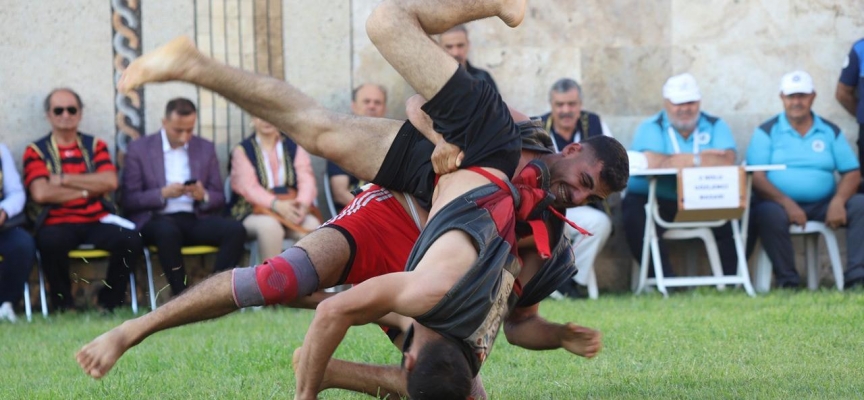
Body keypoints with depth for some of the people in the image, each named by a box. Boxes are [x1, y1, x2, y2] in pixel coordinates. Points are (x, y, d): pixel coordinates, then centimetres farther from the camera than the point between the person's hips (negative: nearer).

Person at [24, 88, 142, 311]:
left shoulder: (95, 146, 16)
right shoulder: (36, 151, 8)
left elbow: (109, 182, -1)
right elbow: (41, 193, -8)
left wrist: (64, 179, -5)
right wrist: (87, 190, -3)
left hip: (97, 221, 3)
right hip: (58, 224, -3)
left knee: (130, 239, -26)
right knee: (51, 242, -37)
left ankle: (110, 302, -4)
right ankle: (63, 304, -13)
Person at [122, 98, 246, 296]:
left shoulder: (205, 148, 13)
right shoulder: (139, 149, 4)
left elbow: (219, 199, 13)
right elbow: (129, 200, -2)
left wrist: (204, 196, -11)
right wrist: (163, 194, -18)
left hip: (196, 219, 3)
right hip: (156, 220, -3)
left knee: (235, 230, -26)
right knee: (167, 230, -40)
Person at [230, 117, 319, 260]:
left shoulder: (294, 147, 14)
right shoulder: (242, 150, 6)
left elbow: (307, 180, 1)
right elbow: (248, 187, -8)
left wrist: (303, 203, -22)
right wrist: (276, 205, -26)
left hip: (292, 208, 2)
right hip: (255, 211, -2)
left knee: (312, 225, -29)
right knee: (269, 226, -36)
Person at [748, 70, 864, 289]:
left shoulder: (830, 131, 13)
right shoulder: (767, 132, 5)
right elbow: (756, 177, -7)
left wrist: (838, 201, -14)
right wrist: (787, 203, -21)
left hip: (823, 205, 3)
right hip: (782, 204, -3)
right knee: (769, 214, -36)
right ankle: (787, 280, -25)